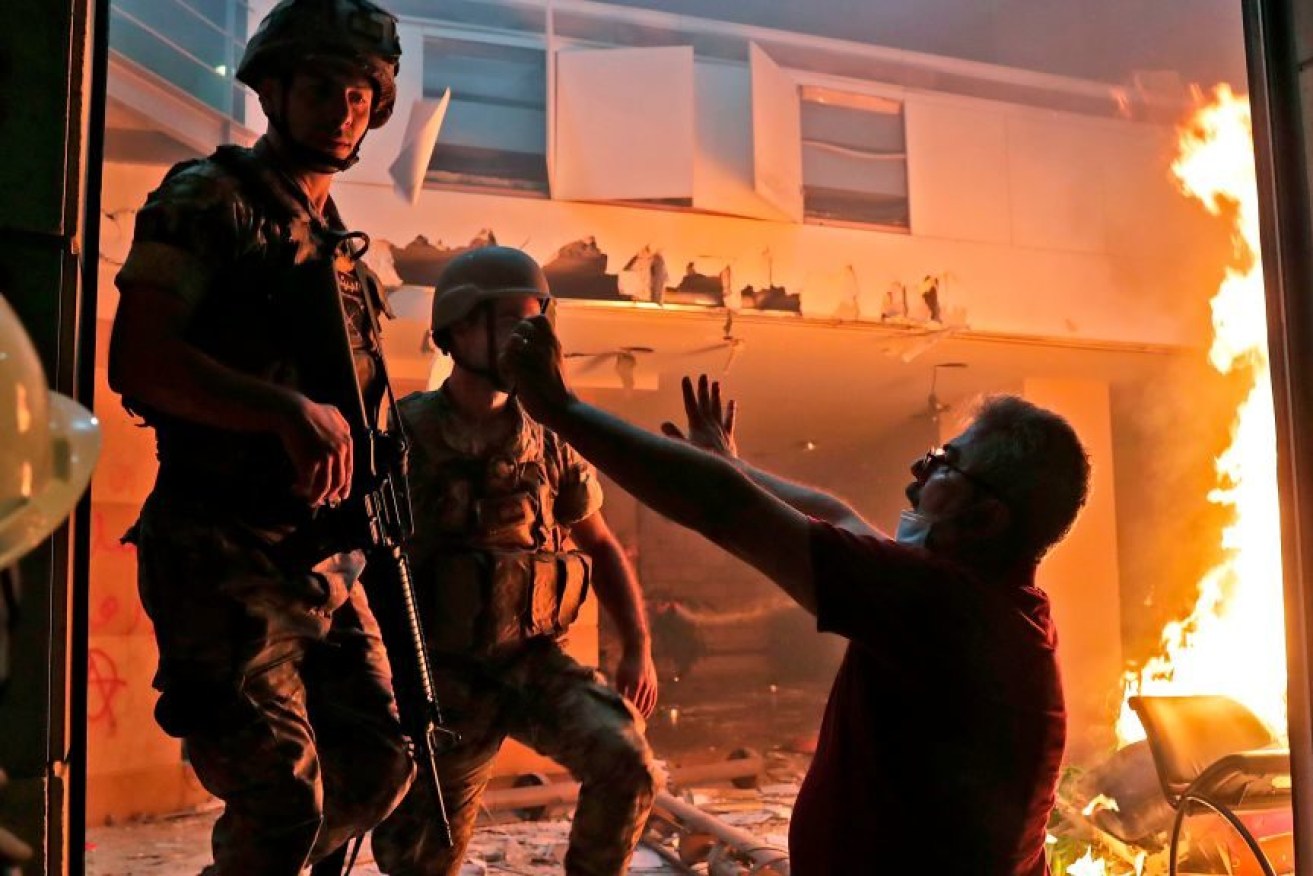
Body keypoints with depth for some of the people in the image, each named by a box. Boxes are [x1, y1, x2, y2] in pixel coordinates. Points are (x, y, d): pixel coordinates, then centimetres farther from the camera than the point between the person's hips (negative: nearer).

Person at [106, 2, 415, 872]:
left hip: (324, 562, 8)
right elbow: (138, 361, -17)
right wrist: (289, 410, -27)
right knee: (284, 806, -6)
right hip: (223, 560, -7)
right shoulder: (208, 198, -5)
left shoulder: (337, 244, 17)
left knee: (377, 768, 11)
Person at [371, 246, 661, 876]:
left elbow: (600, 546, 10)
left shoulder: (548, 441, -2)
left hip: (534, 659, 3)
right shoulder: (402, 435, -13)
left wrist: (638, 648, 2)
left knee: (625, 764, -21)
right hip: (446, 674, -2)